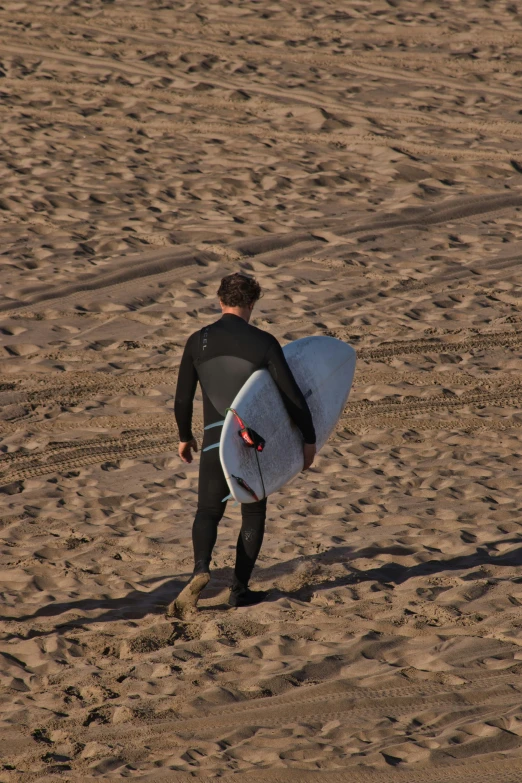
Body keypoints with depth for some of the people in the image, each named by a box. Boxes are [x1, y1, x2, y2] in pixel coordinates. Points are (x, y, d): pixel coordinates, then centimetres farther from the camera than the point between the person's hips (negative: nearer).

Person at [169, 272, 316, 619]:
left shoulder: (198, 341, -1)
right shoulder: (263, 342, -7)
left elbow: (183, 399, 4)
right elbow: (292, 395, -9)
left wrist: (185, 437, 21)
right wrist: (309, 440, 1)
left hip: (215, 442, 1)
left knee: (208, 512, 9)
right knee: (253, 514, 16)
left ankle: (201, 569, -19)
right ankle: (240, 589, 15)